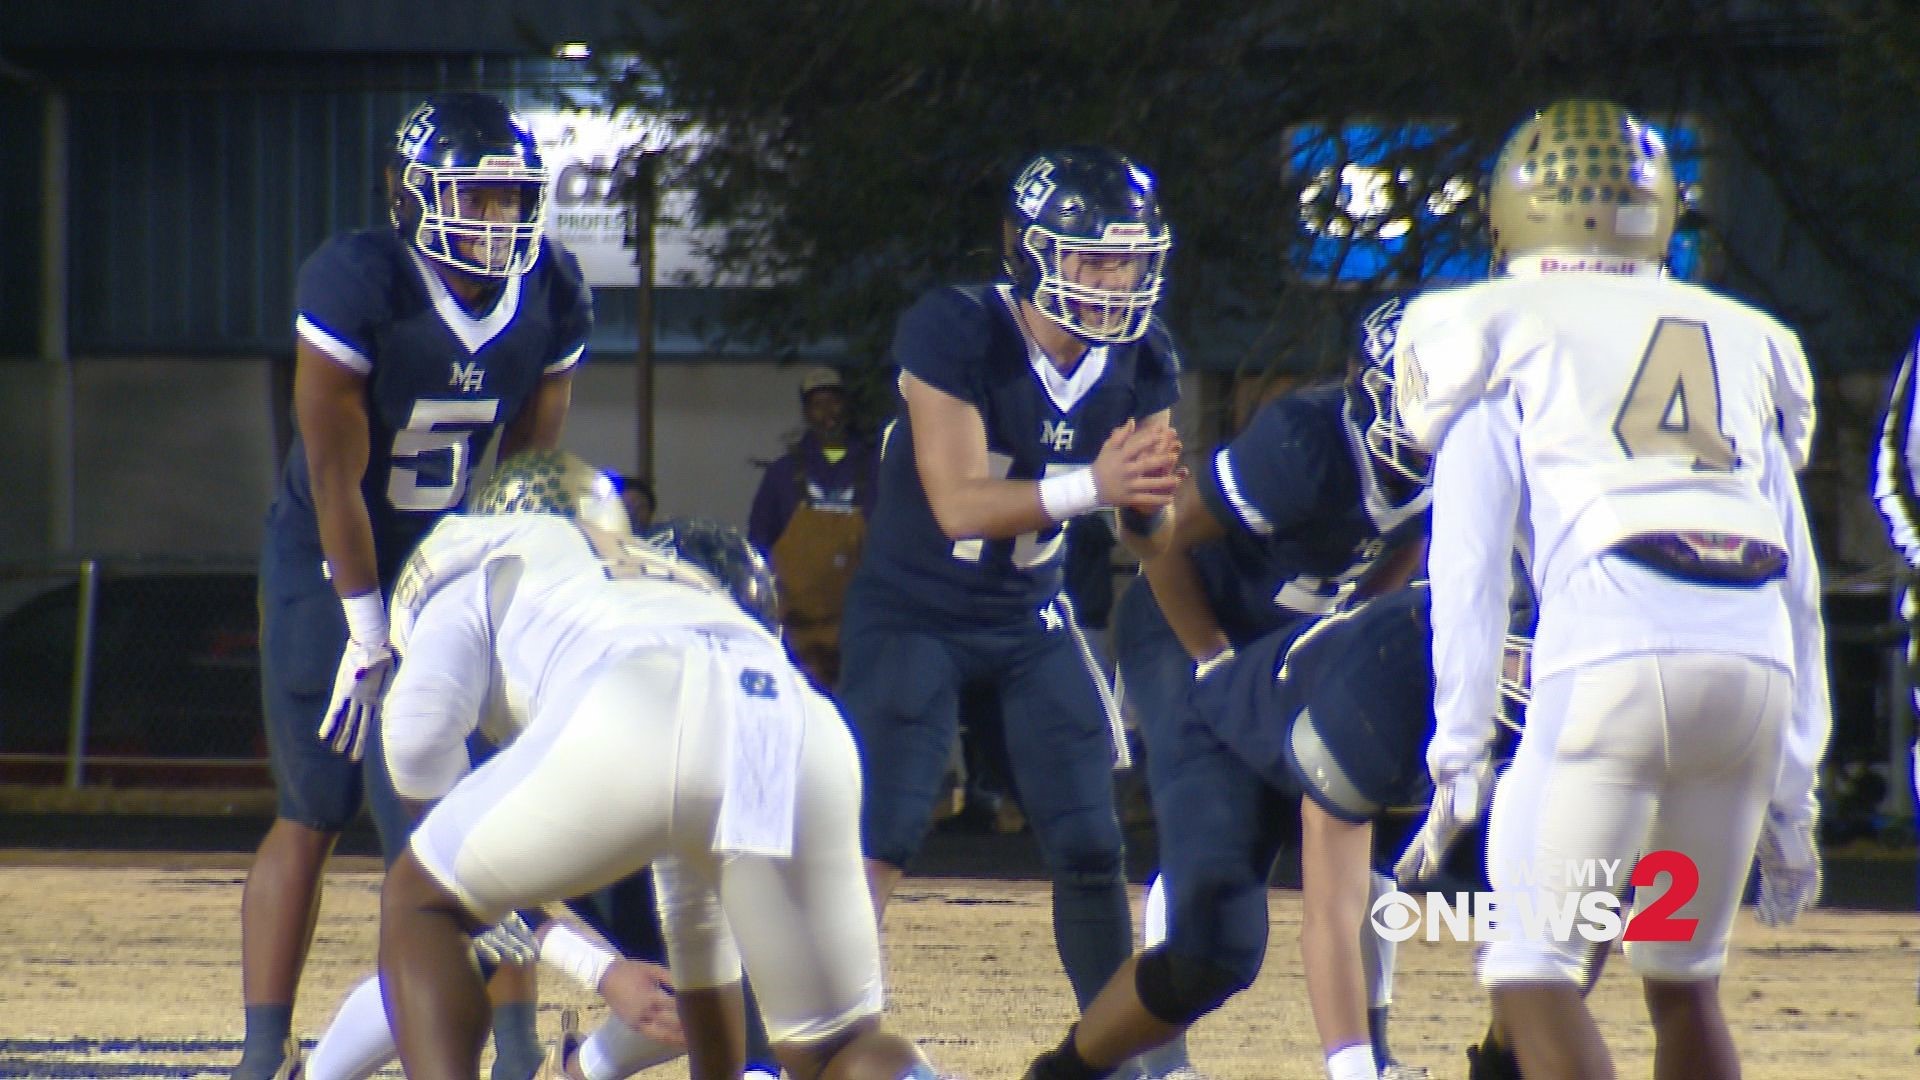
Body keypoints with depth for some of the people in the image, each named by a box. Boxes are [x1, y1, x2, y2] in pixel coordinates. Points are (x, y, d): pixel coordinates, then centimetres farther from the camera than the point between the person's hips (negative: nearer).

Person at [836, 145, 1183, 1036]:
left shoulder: (1142, 362, -6)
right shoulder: (956, 333, -24)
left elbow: (1146, 530, 0)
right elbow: (960, 504, -27)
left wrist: (1152, 488, -24)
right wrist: (1093, 485, -38)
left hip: (1030, 616, 5)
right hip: (913, 615, -5)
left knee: (1090, 847, 2)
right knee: (877, 843, -14)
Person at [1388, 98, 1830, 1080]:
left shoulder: (1504, 338, 16)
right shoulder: (1742, 347, 27)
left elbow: (1468, 566, 7)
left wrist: (1457, 752, 7)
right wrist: (1790, 797, 27)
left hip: (1613, 660, -4)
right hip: (1754, 667, 4)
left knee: (1531, 973, 2)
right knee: (1683, 979, 19)